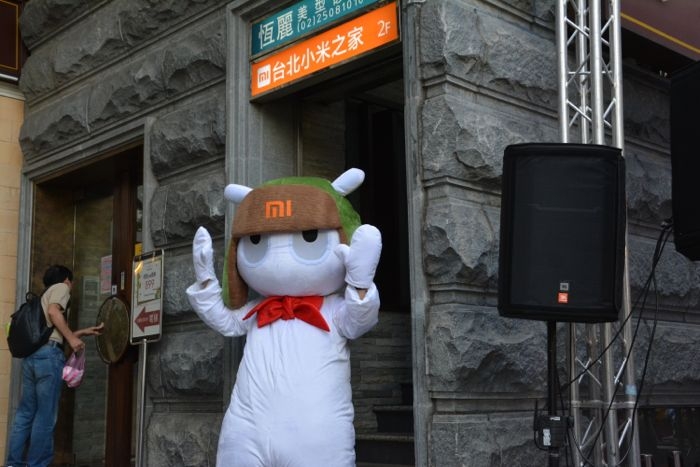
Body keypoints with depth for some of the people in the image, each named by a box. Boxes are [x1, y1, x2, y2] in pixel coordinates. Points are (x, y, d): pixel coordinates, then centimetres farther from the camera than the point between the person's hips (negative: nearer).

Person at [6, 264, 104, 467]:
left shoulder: (45, 295, 31)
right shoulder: (61, 287, 8)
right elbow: (53, 312, -13)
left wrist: (85, 332, 33)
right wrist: (71, 338, -11)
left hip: (31, 354, 8)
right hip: (48, 354, -8)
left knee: (25, 412, 9)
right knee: (45, 414, -5)